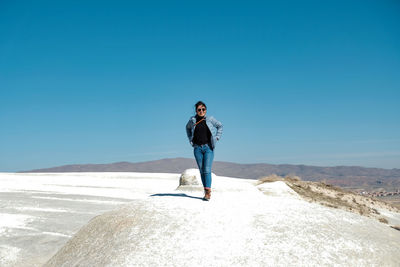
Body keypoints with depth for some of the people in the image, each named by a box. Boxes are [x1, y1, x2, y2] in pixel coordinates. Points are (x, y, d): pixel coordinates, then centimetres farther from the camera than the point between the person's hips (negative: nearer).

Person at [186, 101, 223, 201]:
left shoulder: (210, 119, -1)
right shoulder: (192, 120, 3)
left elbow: (220, 126, 15)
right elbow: (188, 128, 24)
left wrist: (217, 137, 6)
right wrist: (190, 138, 14)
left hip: (208, 147, -2)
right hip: (197, 148, 2)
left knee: (207, 170, -11)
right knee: (201, 170, 4)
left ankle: (208, 192, -11)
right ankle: (206, 191, 12)